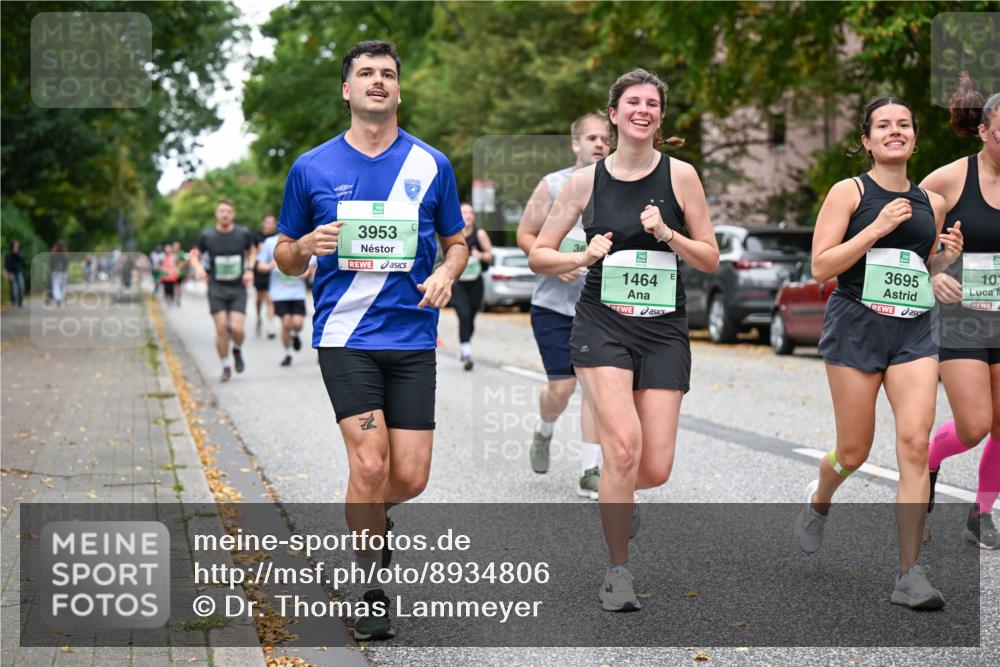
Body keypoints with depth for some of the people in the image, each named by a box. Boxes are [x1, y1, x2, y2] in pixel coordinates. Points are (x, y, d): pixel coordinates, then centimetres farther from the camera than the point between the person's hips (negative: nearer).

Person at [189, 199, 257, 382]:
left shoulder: (243, 233, -1)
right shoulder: (207, 235, -3)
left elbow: (252, 251, 17)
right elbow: (195, 255, 9)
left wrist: (249, 269, 1)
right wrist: (198, 267, -12)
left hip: (238, 289, 0)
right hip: (217, 289, 0)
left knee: (236, 328, -12)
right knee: (221, 329, -5)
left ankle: (237, 351, 21)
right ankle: (226, 367, 11)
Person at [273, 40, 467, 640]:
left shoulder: (432, 165, 7)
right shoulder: (312, 168, 5)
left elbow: (456, 242, 17)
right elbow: (285, 257, 13)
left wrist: (446, 274, -5)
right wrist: (309, 245, -10)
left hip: (413, 338, 2)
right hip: (345, 336, -1)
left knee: (410, 477, -3)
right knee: (370, 462, -15)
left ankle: (371, 518, 34)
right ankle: (372, 590, 6)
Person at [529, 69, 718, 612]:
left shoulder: (680, 175, 2)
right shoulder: (585, 180, 3)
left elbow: (710, 260, 5)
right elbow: (538, 256, 8)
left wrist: (667, 234, -12)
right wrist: (583, 257, -10)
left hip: (663, 328, 1)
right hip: (602, 321, -1)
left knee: (655, 469, -4)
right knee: (623, 444, -21)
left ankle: (616, 495, 36)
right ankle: (618, 572, -4)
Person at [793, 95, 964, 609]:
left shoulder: (931, 203, 12)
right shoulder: (850, 192, -1)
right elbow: (821, 265, -9)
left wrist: (947, 256, 2)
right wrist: (878, 227, -16)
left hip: (913, 333, 3)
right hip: (856, 325, -3)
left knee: (915, 444, -10)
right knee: (854, 452, 4)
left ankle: (910, 573, -6)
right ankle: (817, 503, 41)